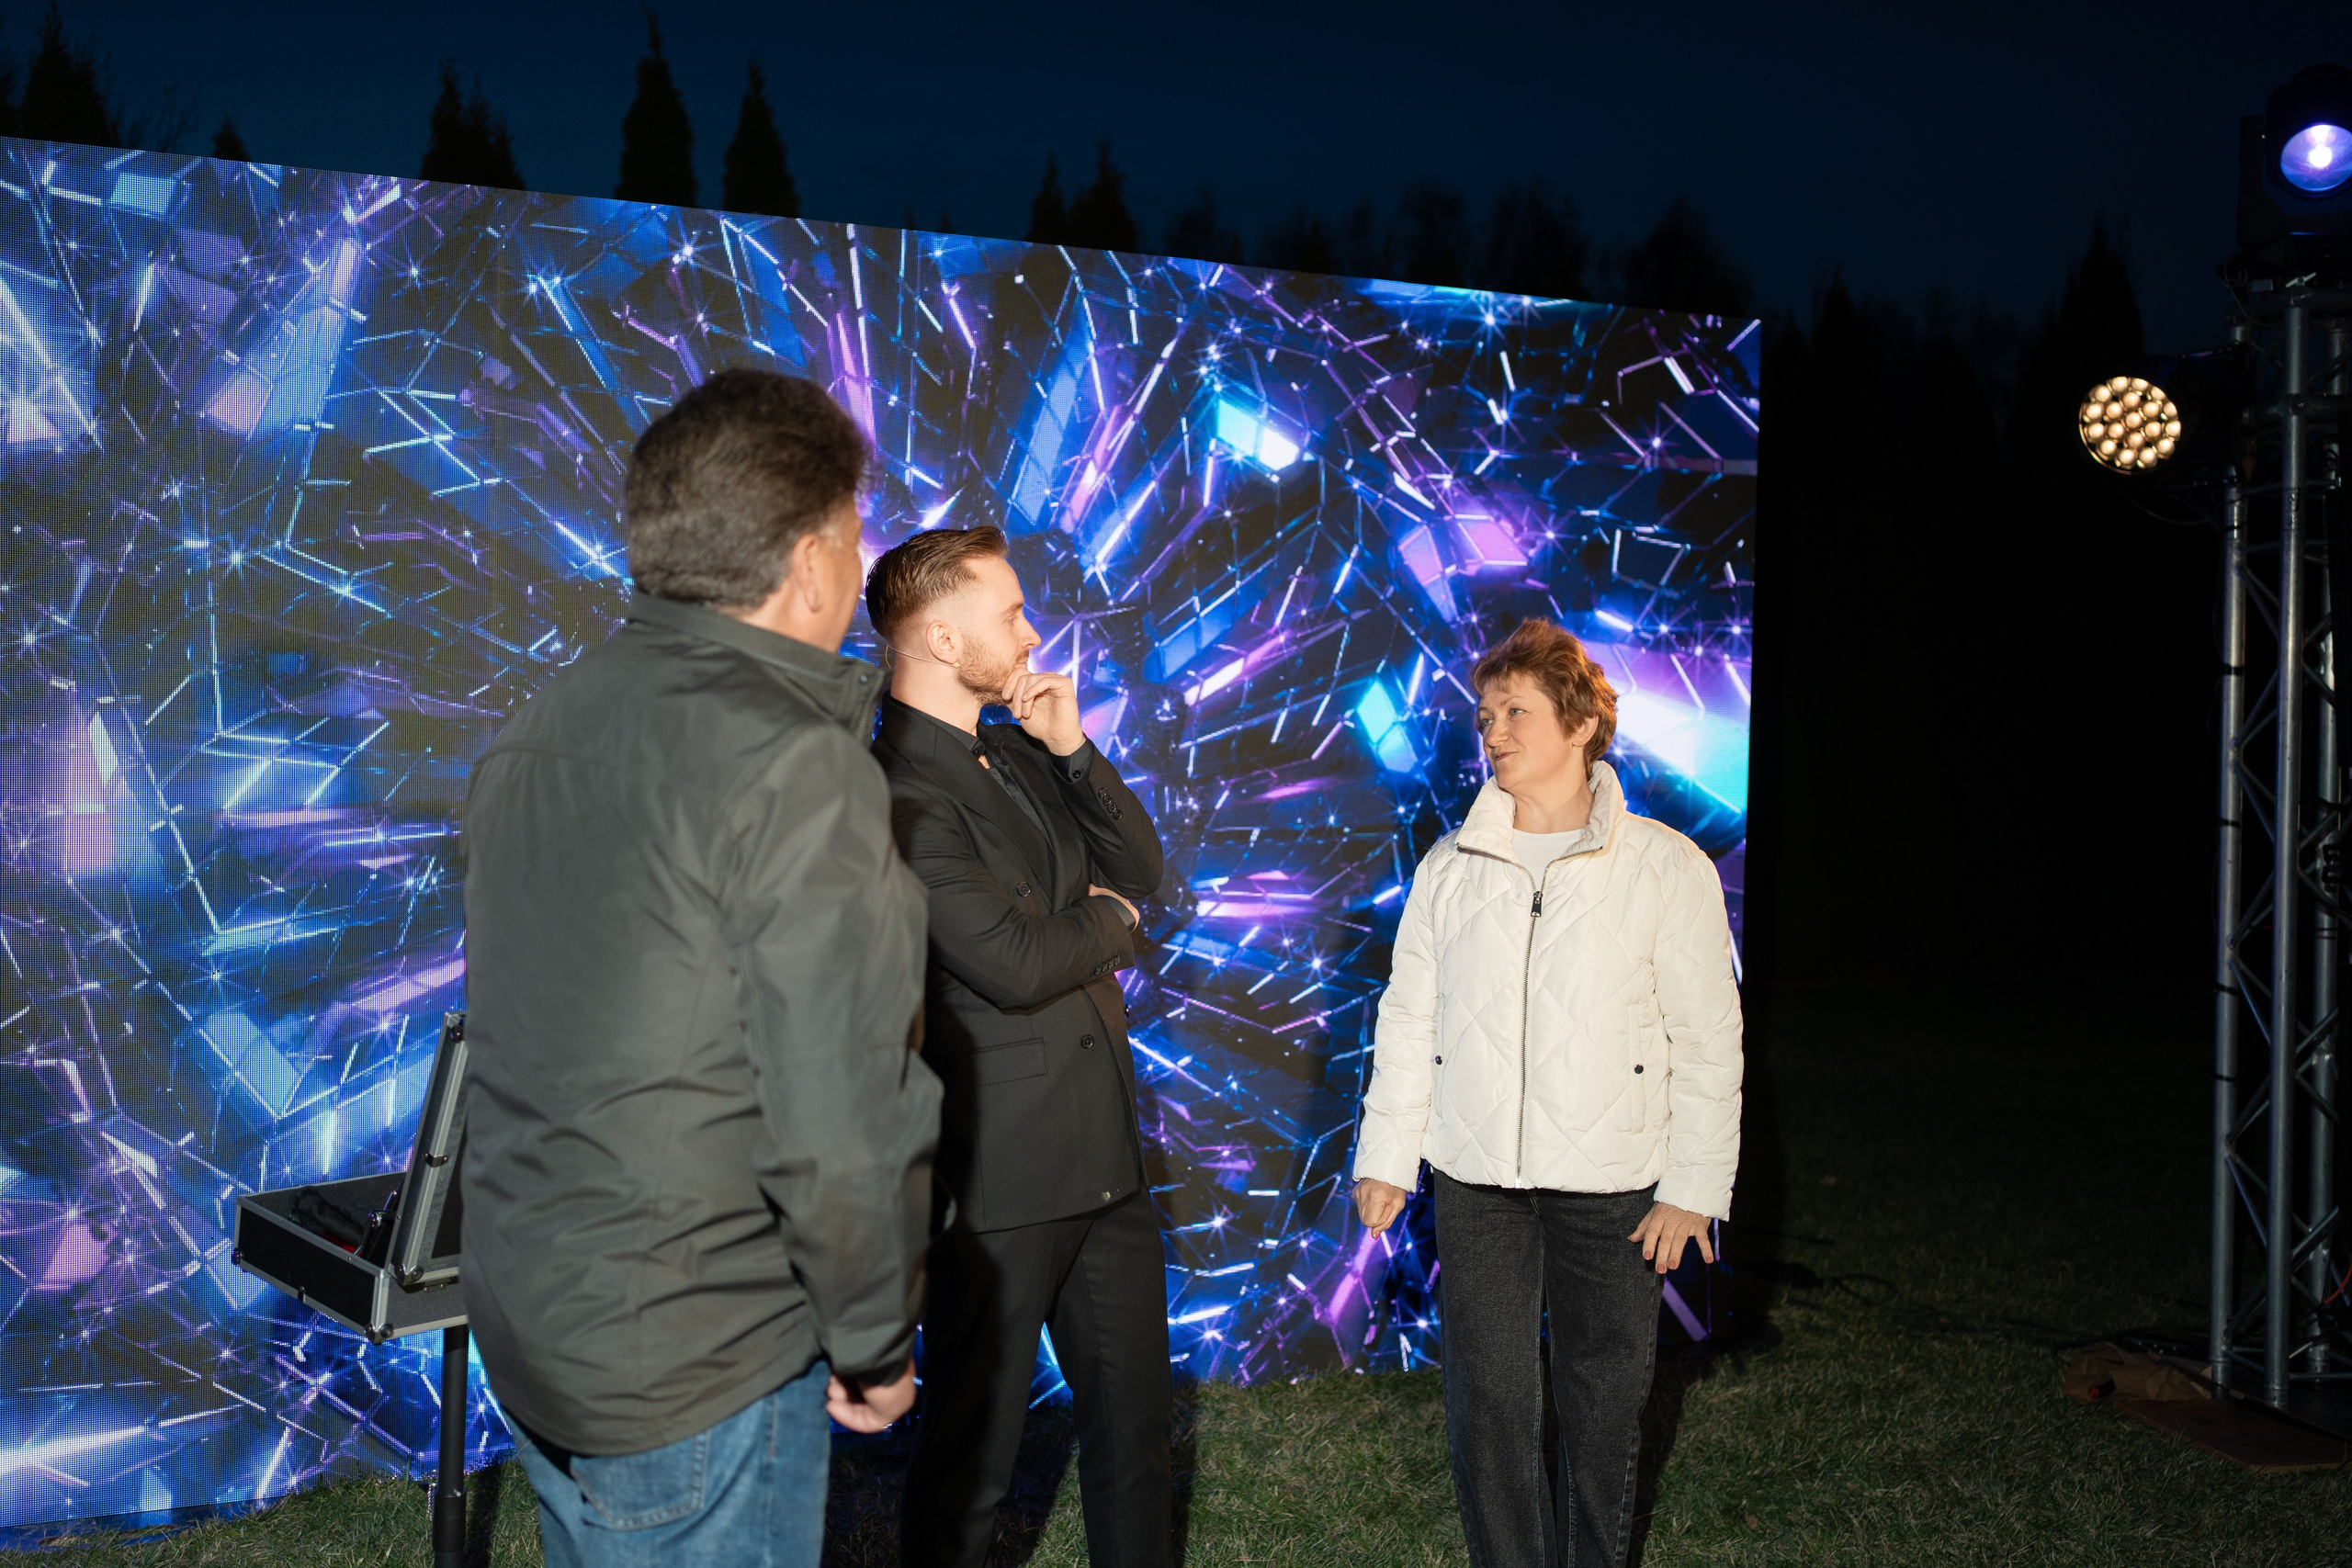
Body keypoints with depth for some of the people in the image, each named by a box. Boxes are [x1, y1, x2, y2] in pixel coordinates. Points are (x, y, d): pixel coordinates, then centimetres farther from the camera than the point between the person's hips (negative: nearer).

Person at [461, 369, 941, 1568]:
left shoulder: (536, 732, 6)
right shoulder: (794, 762, -21)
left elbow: (528, 1031, 12)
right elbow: (842, 1118, -22)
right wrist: (875, 1343, -9)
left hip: (527, 1324, 8)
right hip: (696, 1371, -8)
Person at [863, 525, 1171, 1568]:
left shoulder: (1020, 755, 10)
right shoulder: (898, 790, -18)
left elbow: (1140, 868, 11)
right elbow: (1012, 964, -23)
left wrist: (1073, 749, -3)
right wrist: (1110, 923, -3)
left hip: (1104, 1154, 8)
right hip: (999, 1175, -8)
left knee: (1134, 1411, 19)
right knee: (973, 1446, 7)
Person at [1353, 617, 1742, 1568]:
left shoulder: (1666, 865, -4)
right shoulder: (1449, 866, 4)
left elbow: (1709, 1038, -3)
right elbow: (1407, 1019, 10)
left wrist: (1694, 1186, -6)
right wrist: (1386, 1157, 7)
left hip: (1613, 1183, -2)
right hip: (1476, 1178, 2)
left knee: (1604, 1400, 9)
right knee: (1486, 1402, 4)